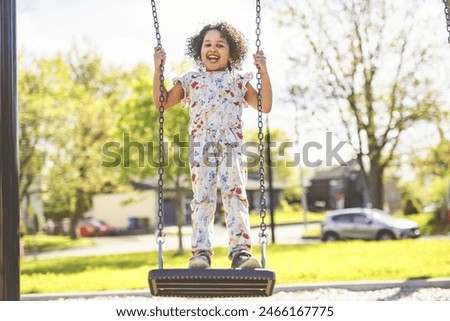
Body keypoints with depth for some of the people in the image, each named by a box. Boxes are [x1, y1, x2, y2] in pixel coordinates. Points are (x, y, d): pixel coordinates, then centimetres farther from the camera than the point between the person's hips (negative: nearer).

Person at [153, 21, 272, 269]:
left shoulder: (239, 81, 19)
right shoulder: (189, 81, 19)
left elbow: (265, 106, 13)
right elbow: (163, 103, 15)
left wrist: (263, 72, 5)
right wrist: (158, 69, 7)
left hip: (232, 146, 0)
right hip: (201, 146, 0)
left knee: (235, 194, -16)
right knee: (203, 196, -12)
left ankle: (240, 251, -22)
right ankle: (201, 252, -16)